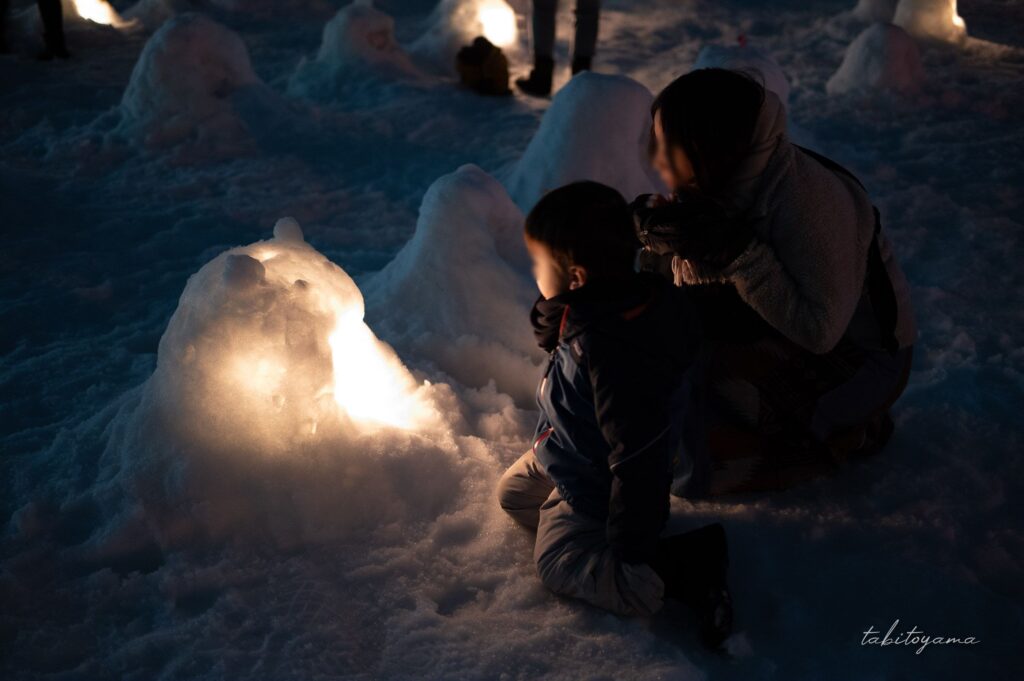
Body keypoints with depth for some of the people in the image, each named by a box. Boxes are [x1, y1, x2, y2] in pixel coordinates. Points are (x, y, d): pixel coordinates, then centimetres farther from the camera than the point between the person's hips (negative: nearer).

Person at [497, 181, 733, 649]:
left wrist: (630, 545, -25)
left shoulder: (615, 357, -43)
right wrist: (555, 319, -21)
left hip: (597, 483, -10)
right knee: (512, 494, 22)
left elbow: (636, 455, -36)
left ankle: (683, 570, -5)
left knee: (556, 563, 0)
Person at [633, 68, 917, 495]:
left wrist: (738, 254, -34)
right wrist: (668, 241, -22)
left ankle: (845, 431, 0)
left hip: (853, 362, -8)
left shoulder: (807, 199, -31)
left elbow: (819, 331, -29)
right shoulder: (720, 180, -8)